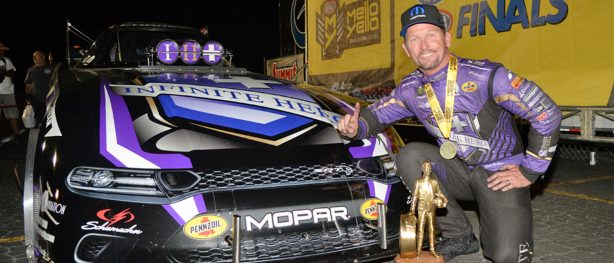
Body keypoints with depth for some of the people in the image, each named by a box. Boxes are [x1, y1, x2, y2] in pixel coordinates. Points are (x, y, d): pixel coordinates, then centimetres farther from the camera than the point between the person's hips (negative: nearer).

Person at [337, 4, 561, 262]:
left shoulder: (485, 75, -21)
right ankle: (459, 235, -5)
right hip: (459, 170, 5)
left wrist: (529, 172, -13)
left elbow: (547, 113, -18)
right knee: (409, 157, -22)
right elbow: (377, 113, 8)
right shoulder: (410, 89, -4)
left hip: (502, 173, -5)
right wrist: (355, 127, -17)